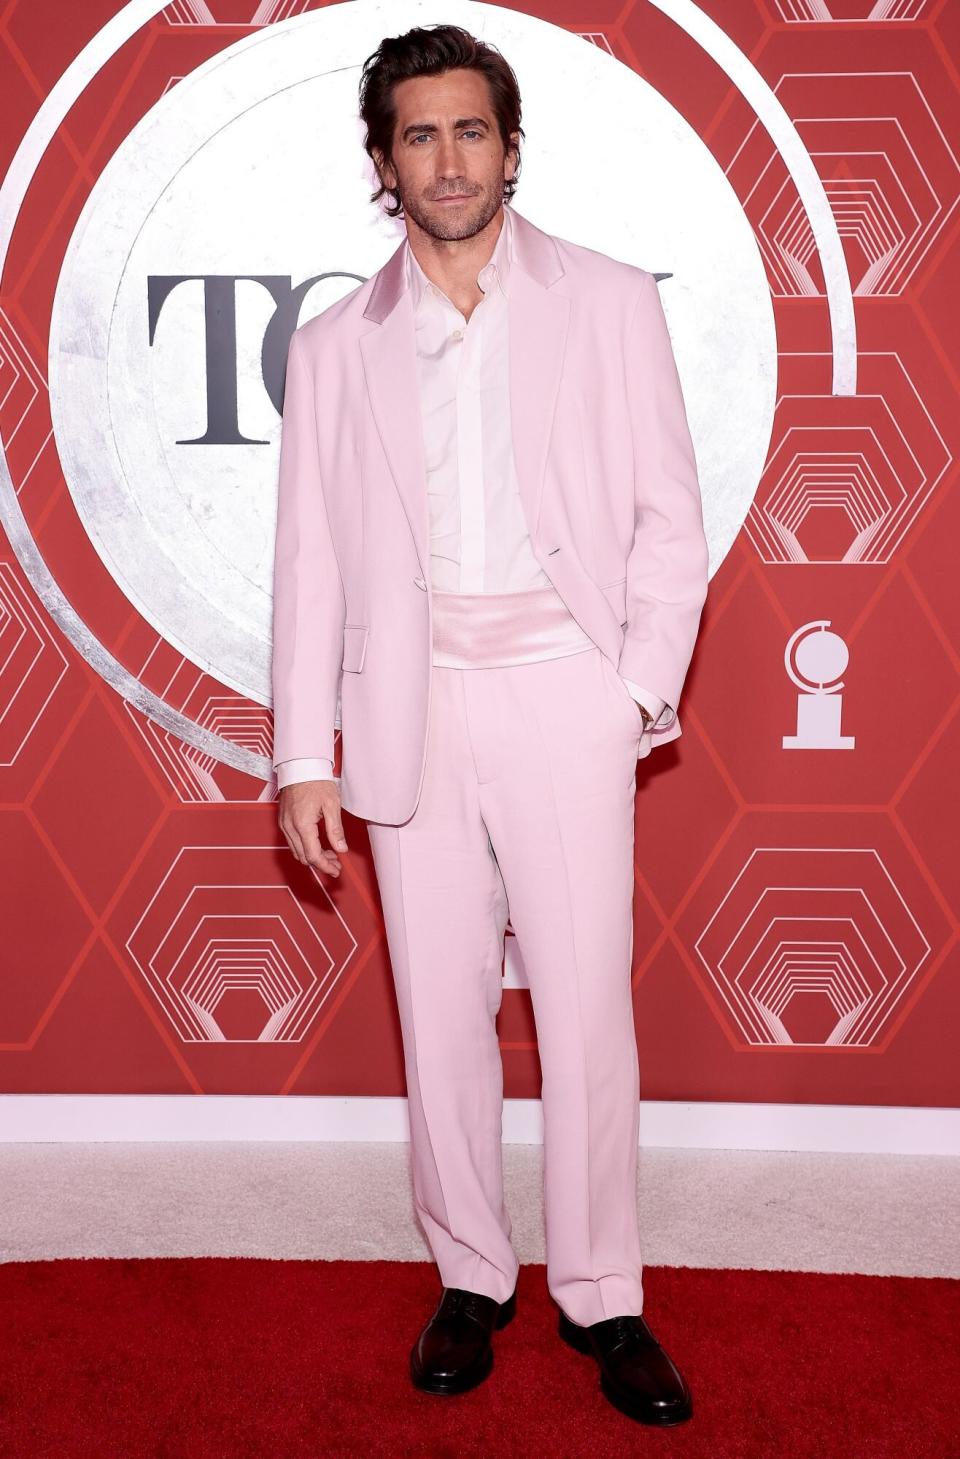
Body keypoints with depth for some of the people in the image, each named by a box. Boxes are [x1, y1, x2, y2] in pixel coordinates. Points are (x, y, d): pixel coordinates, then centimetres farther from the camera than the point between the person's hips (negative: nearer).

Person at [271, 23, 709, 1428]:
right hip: (412, 705, 2)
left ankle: (601, 1296, 13)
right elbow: (310, 559, 8)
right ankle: (471, 1276, 22)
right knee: (442, 1006, 7)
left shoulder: (609, 302, 6)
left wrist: (638, 692, -5)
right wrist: (304, 757, 2)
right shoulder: (335, 342, 10)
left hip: (563, 691, -1)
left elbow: (669, 520, 4)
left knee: (586, 1003, -1)